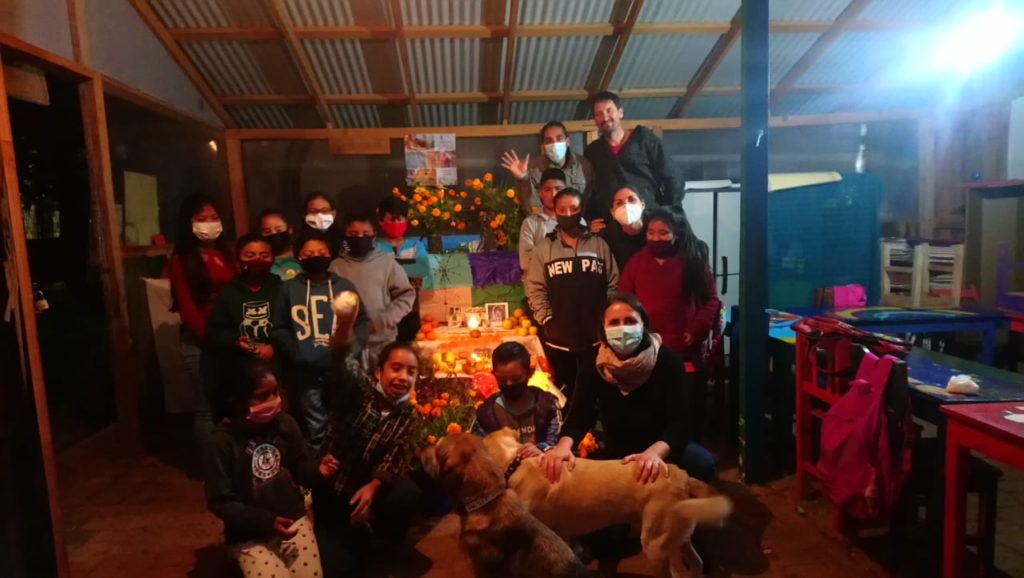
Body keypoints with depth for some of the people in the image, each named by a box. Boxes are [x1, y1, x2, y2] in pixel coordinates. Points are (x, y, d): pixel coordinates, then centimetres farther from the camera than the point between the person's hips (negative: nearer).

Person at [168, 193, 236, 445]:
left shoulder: (225, 254, 15)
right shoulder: (181, 260, -1)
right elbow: (186, 306, -6)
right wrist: (210, 337, -12)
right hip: (199, 341, -4)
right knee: (207, 406, 2)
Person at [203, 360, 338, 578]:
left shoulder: (285, 423, -8)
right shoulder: (222, 440, -18)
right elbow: (219, 502, -12)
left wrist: (318, 470, -18)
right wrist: (266, 521, -20)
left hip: (293, 518, 3)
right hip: (249, 534, -3)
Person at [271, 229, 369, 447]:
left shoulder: (345, 286, 8)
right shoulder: (289, 288, 6)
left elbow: (363, 322, 7)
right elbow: (278, 330, 4)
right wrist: (297, 354, -10)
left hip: (342, 368, 1)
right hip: (306, 371, 0)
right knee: (315, 429, 9)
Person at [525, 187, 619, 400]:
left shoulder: (600, 245, 4)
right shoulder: (543, 248, 2)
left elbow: (614, 284, 4)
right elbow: (535, 289, -1)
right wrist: (547, 320, -8)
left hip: (595, 335, 1)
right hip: (559, 337, 0)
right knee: (564, 391, 14)